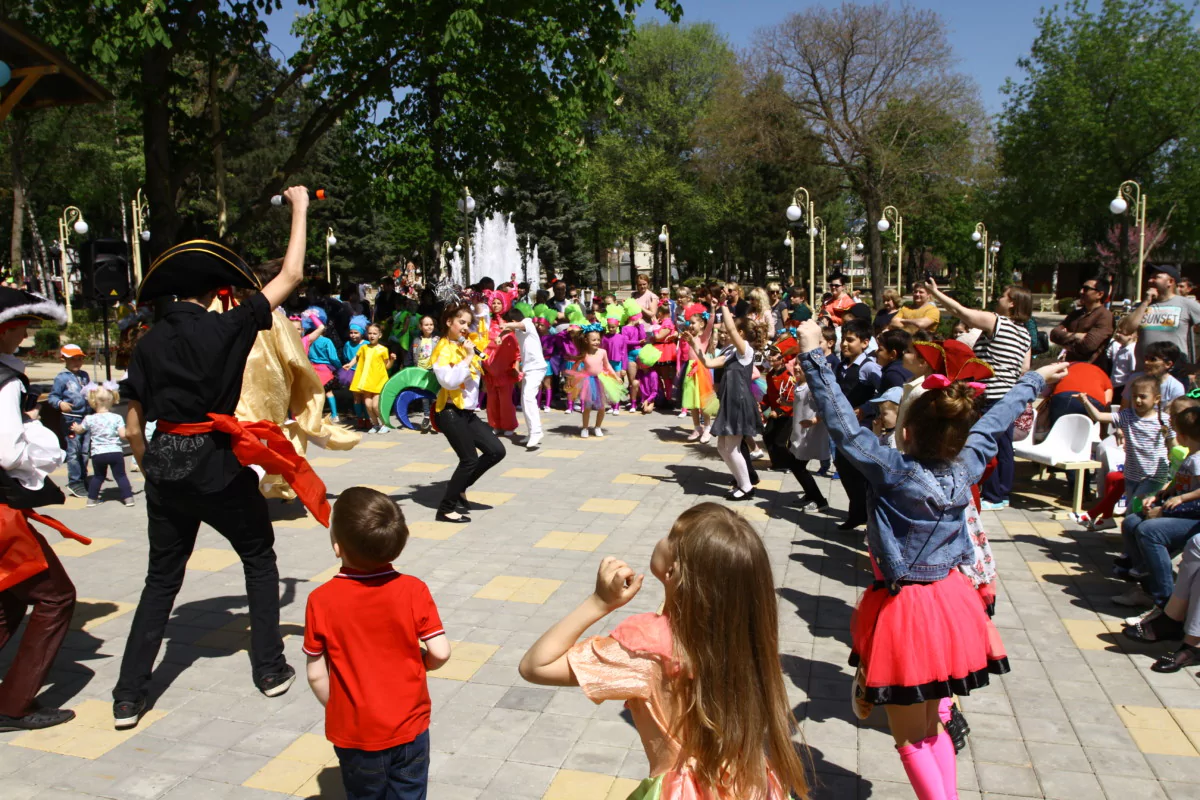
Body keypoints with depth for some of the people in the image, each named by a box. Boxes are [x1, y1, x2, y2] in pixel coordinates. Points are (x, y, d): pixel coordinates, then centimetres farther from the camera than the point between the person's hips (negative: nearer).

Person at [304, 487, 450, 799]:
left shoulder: (321, 600, -17)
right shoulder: (412, 590, -17)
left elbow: (316, 674, -9)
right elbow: (440, 653, -14)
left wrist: (338, 710, 8)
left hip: (354, 734, 0)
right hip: (410, 727, 0)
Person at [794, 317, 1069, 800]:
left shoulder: (893, 471, -22)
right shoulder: (966, 469, -6)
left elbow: (842, 424, -26)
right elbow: (993, 422, 10)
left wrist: (814, 355, -23)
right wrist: (1035, 380, 27)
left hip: (903, 610, -6)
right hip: (950, 603, 6)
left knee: (910, 738, 11)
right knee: (930, 727, 24)